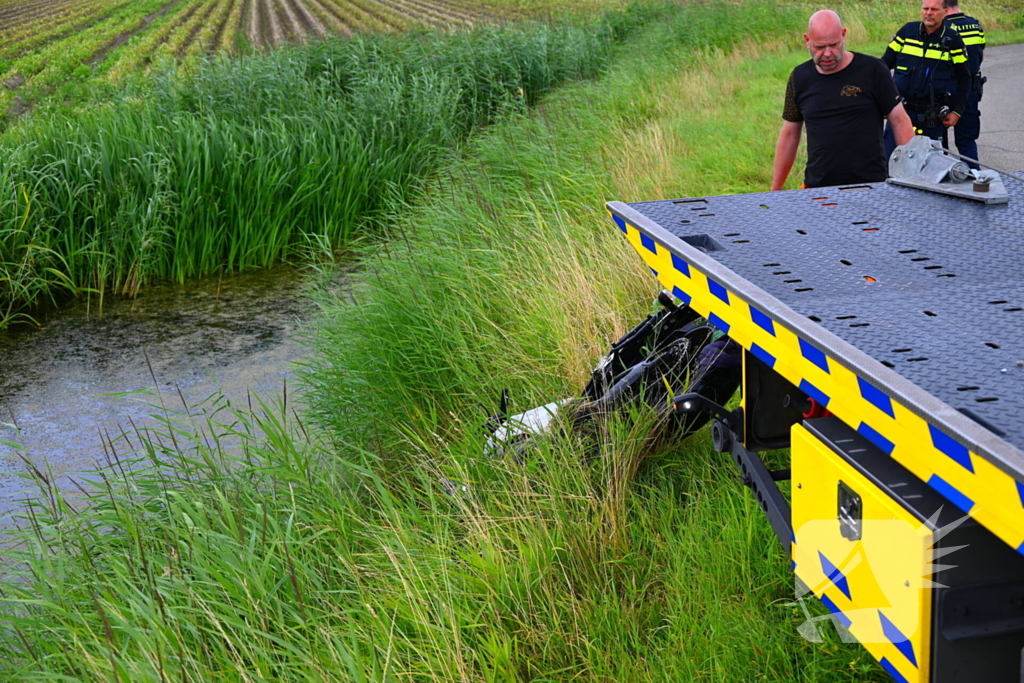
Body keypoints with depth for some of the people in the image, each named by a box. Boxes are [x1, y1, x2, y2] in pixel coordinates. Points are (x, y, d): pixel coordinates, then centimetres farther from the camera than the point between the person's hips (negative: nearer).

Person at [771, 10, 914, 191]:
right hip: (817, 188, 2)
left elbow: (900, 121, 0)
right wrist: (775, 189, 12)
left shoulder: (871, 70, -4)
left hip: (871, 186, -2)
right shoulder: (800, 77, 6)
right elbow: (790, 135, 12)